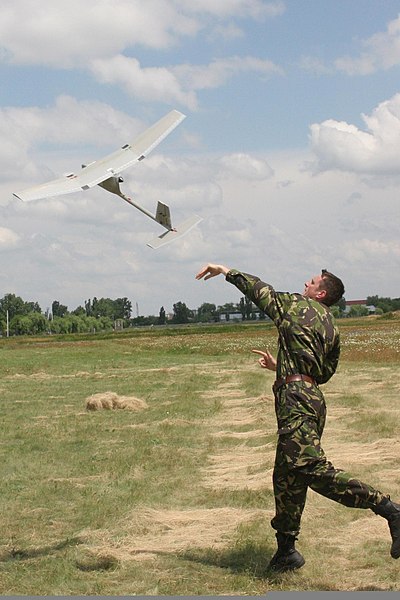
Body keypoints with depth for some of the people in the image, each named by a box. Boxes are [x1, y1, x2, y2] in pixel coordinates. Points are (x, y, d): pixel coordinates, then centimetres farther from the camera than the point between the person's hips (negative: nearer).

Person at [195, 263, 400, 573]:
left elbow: (259, 289, 12)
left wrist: (226, 271, 28)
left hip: (296, 397, -9)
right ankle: (286, 550, 19)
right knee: (287, 477, 14)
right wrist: (280, 366, 38)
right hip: (313, 396, 9)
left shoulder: (296, 305, 3)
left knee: (313, 468, -21)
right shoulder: (332, 328, 21)